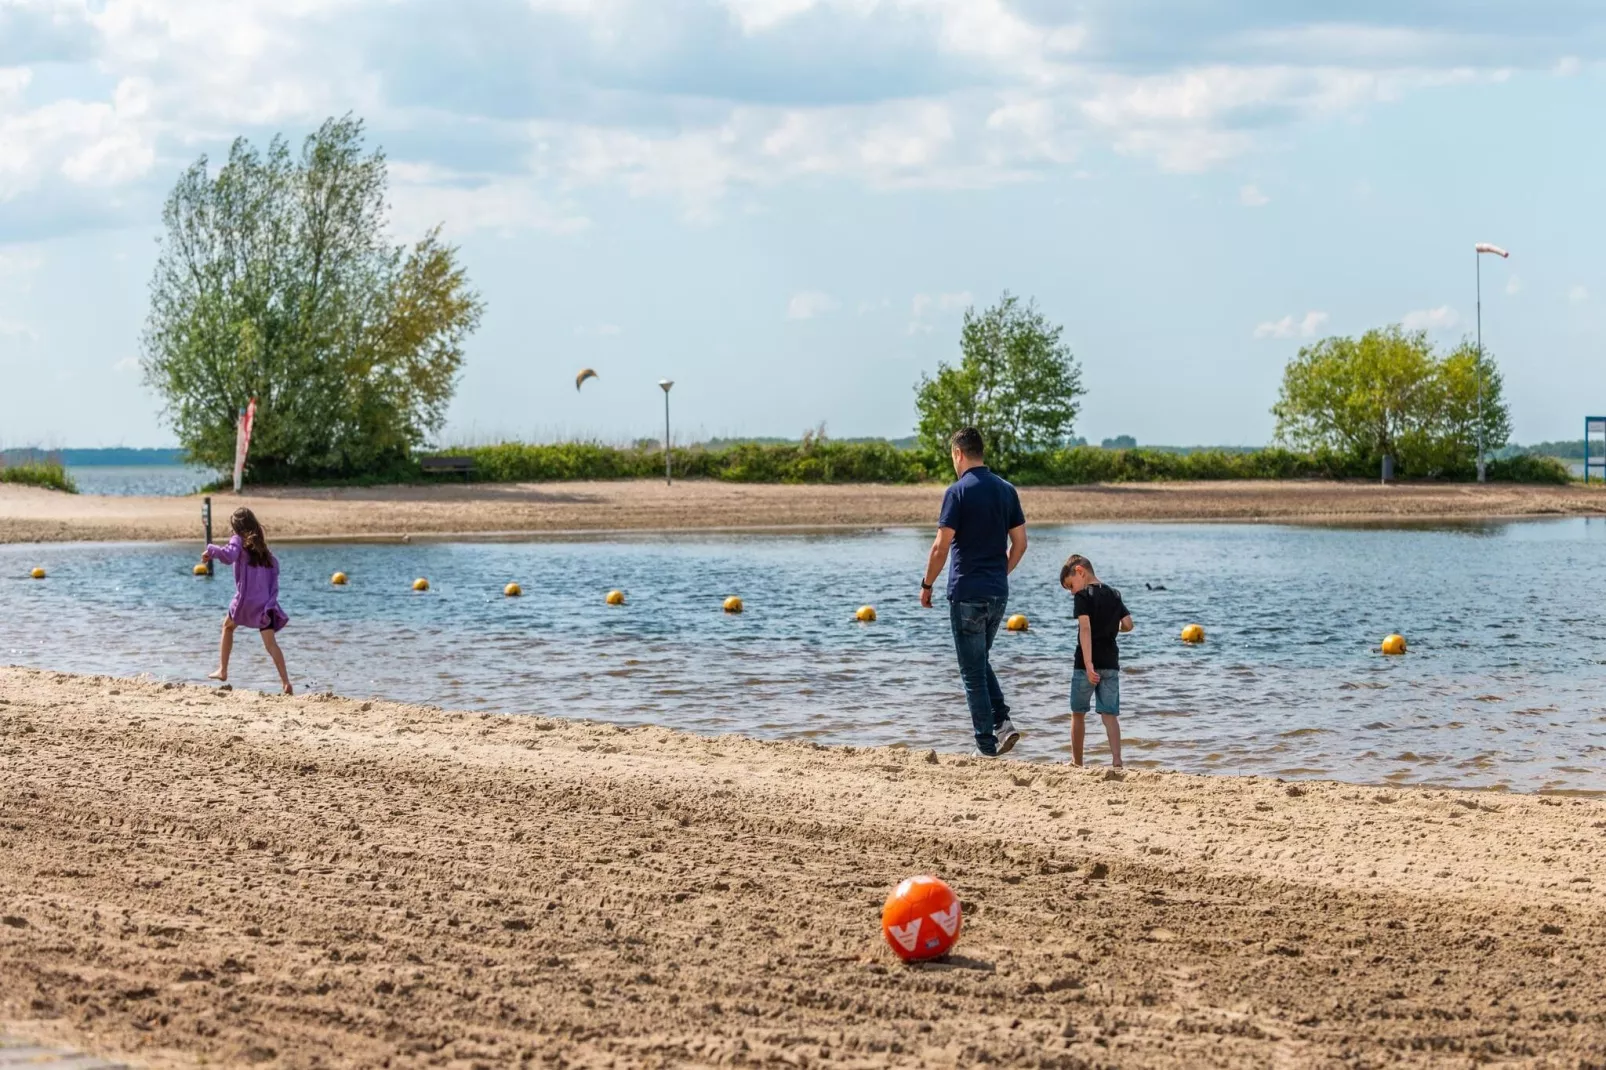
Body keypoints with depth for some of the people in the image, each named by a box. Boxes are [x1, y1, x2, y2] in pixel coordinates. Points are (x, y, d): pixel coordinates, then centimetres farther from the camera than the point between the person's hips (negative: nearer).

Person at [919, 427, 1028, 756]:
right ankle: (1002, 721, 4)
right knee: (980, 661, 21)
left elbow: (941, 547, -13)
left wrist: (927, 585, 0)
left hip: (966, 593, -6)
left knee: (973, 671, 1)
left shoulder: (958, 492, -12)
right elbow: (1020, 543, 9)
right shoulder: (1006, 491, 7)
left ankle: (987, 745, 2)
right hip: (998, 593, 6)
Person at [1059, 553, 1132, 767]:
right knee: (1110, 714, 3)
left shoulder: (1083, 596, -8)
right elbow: (1128, 625, 7)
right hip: (1111, 663, 5)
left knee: (1078, 713, 9)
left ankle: (1076, 762, 14)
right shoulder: (1114, 595, 9)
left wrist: (1088, 664, -25)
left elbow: (1085, 629, -18)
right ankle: (1116, 759, -11)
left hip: (1086, 663, -5)